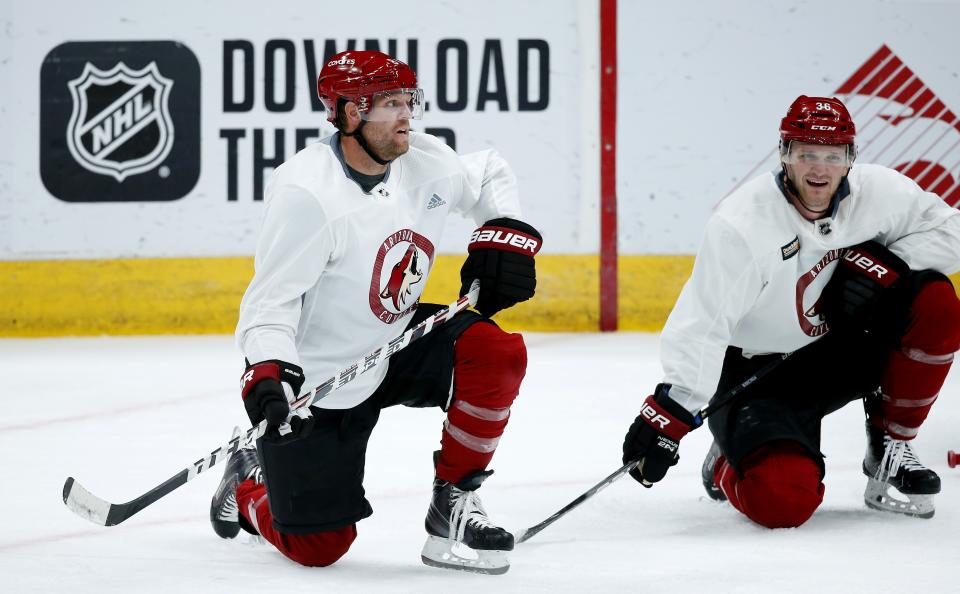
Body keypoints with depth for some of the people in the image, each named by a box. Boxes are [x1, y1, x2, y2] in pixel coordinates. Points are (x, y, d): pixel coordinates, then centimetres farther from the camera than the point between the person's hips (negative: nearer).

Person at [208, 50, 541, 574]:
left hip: (394, 344, 6)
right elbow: (271, 300, -23)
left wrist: (504, 236, -1)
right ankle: (249, 487, 33)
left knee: (498, 353, -20)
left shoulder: (425, 162, -7)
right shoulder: (306, 193, -27)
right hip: (312, 381, -6)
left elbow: (490, 177, 15)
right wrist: (266, 374, -37)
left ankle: (452, 503, -3)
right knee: (319, 546, -3)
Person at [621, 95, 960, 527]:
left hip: (844, 349, 5)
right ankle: (729, 466, 12)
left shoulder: (876, 191, -9)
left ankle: (889, 449, -1)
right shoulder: (741, 225, -24)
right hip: (757, 375, -5)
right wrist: (669, 411, -34)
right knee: (783, 499, -28)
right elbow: (701, 325, -26)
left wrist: (887, 261, -18)